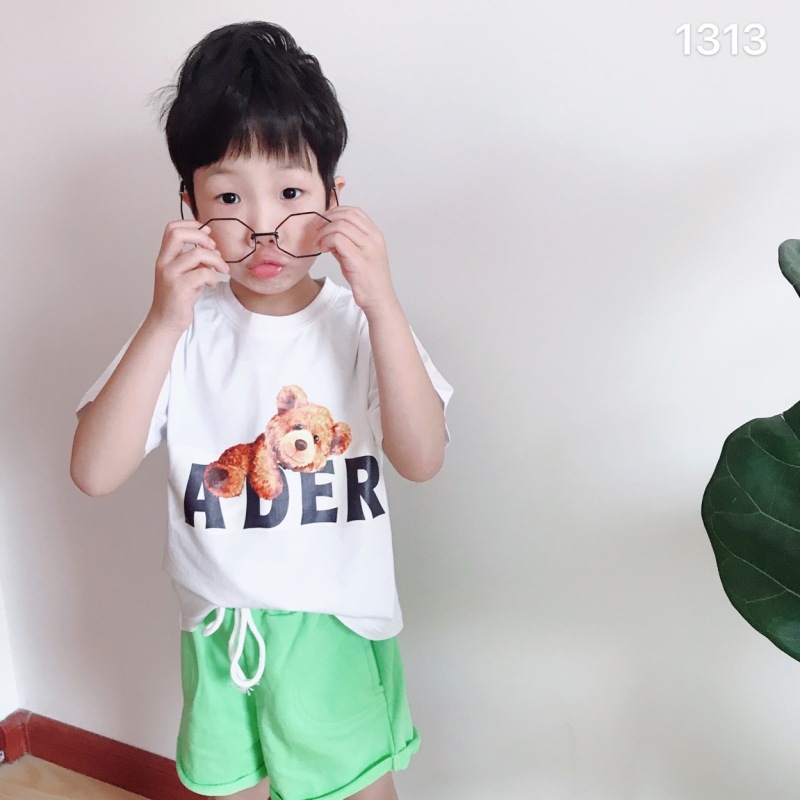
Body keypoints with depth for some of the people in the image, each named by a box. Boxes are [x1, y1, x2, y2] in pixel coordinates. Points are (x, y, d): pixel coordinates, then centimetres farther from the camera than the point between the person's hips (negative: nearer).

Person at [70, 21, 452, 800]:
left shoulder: (358, 322, -12)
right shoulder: (184, 330, -11)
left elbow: (422, 459, -24)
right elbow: (95, 473, -20)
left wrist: (381, 305, -33)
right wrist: (163, 323, -29)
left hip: (342, 628, -1)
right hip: (221, 630, 2)